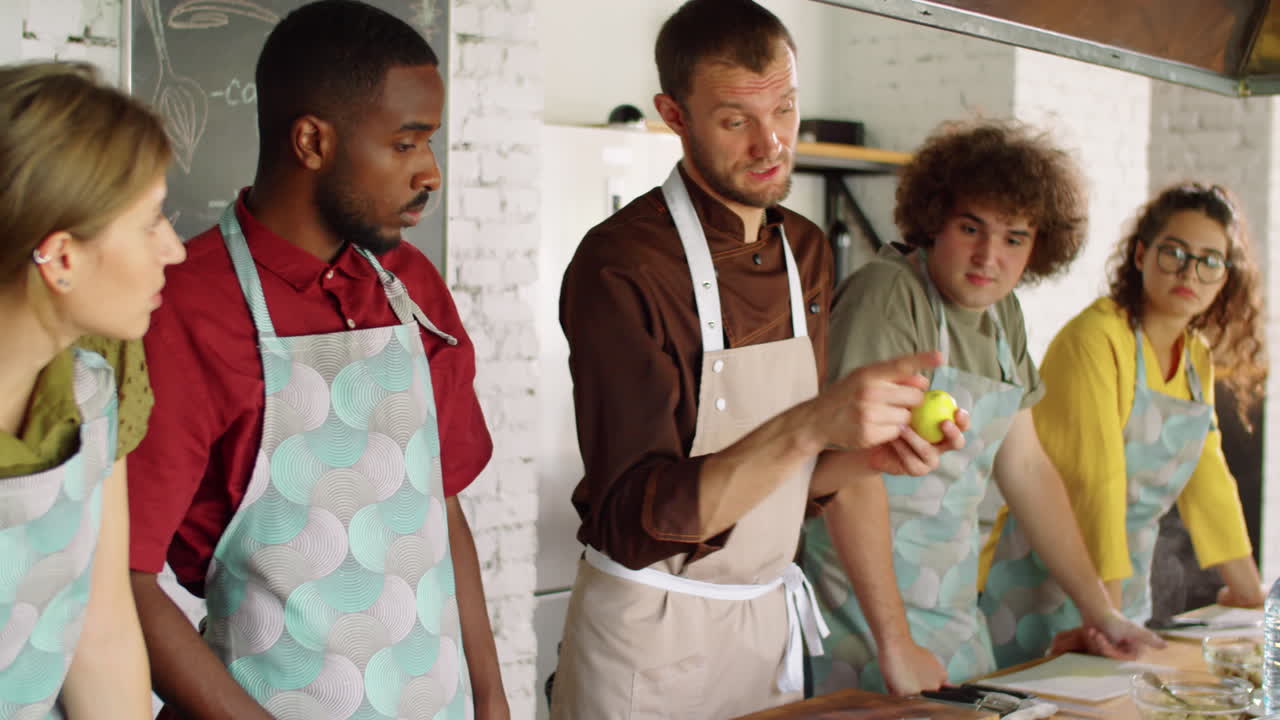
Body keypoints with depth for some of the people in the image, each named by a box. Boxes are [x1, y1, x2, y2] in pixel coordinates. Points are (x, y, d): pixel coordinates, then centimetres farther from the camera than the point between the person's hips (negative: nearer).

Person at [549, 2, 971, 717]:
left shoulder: (808, 251, 4)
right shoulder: (622, 263, -19)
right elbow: (638, 516, -24)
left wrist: (873, 455, -8)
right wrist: (812, 424, -34)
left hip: (771, 620, 7)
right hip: (654, 634, -6)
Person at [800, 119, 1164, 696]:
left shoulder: (1001, 313, 8)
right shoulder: (889, 295, -17)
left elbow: (1024, 466, 16)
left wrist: (1100, 610, 15)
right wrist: (895, 644, -26)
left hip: (952, 606, 8)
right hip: (862, 602, -8)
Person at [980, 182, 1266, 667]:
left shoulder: (1198, 358, 8)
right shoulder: (1094, 338, -18)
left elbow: (1207, 479, 13)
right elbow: (1095, 478, -24)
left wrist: (1249, 593, 12)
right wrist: (1104, 615, -28)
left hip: (1124, 579, 8)